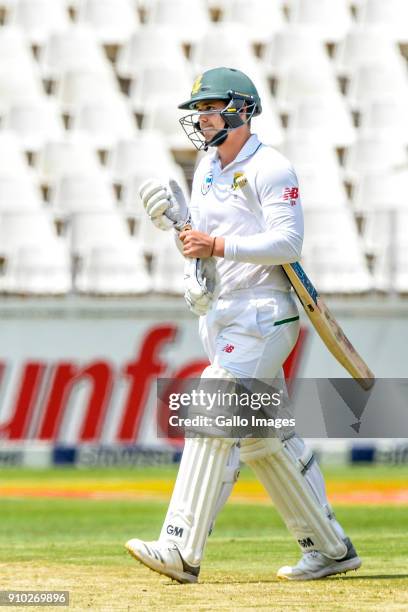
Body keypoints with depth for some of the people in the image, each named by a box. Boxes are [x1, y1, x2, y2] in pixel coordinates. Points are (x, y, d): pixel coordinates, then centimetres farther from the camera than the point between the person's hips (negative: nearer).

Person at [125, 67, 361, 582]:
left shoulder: (270, 169, -10)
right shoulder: (207, 171, 16)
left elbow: (288, 242, -18)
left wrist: (218, 246, -24)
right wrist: (177, 218, 1)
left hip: (261, 317, -9)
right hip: (220, 321, 9)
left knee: (213, 424, -16)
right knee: (265, 439, 11)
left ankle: (182, 552, -20)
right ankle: (329, 548, 18)